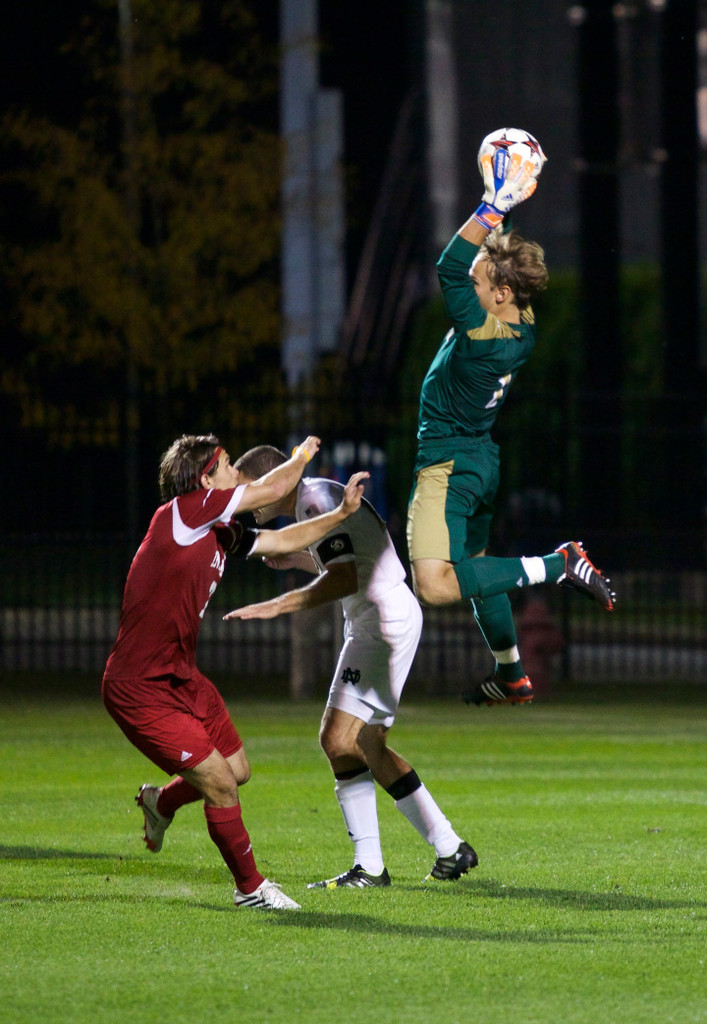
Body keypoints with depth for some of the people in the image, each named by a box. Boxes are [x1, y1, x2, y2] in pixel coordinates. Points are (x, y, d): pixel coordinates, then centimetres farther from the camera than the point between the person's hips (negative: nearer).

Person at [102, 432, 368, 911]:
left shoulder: (219, 533, 7)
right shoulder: (179, 514, -20)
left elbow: (281, 541, 21)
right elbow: (273, 489, -17)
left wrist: (341, 514, 13)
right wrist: (303, 455, 2)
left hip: (182, 678, 9)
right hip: (140, 689, -9)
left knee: (238, 769, 17)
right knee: (220, 785, -8)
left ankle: (161, 801, 45)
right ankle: (250, 887, 11)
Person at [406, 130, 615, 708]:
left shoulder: (482, 335, -25)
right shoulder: (524, 327, -1)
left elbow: (450, 267, -30)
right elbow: (502, 261, 13)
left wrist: (494, 207, -30)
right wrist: (500, 207, 7)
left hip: (449, 468, -10)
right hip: (485, 464, 10)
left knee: (436, 585, -21)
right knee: (472, 566, 27)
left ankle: (557, 567, -20)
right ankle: (512, 676, 35)